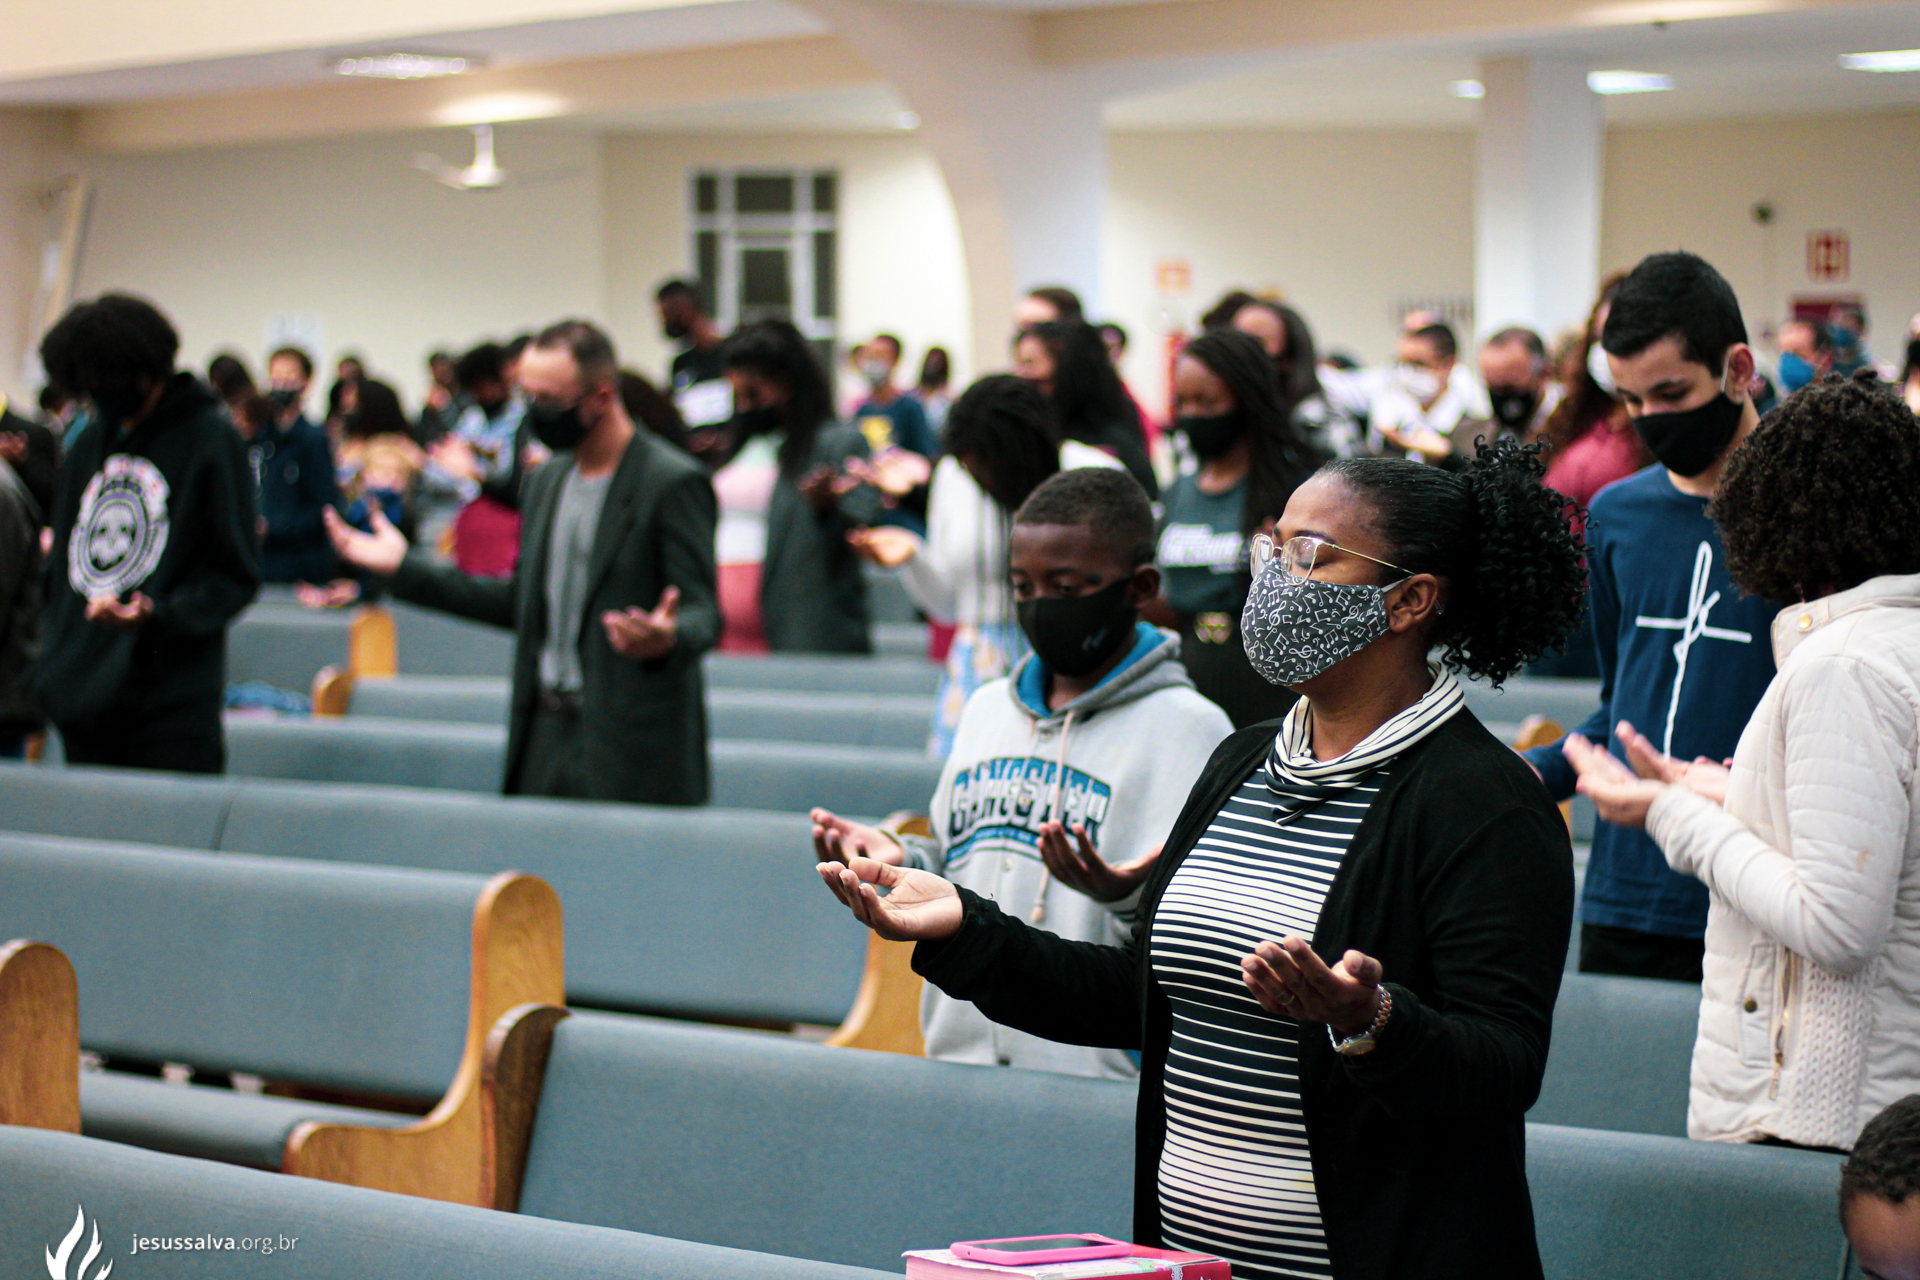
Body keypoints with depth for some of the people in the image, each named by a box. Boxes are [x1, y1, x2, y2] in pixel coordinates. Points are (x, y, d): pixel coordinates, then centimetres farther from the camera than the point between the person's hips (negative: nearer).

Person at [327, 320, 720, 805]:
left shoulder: (674, 483, -9)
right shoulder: (548, 481, 16)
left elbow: (701, 613, -12)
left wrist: (667, 639, -37)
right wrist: (404, 567, 20)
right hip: (546, 732, 7)